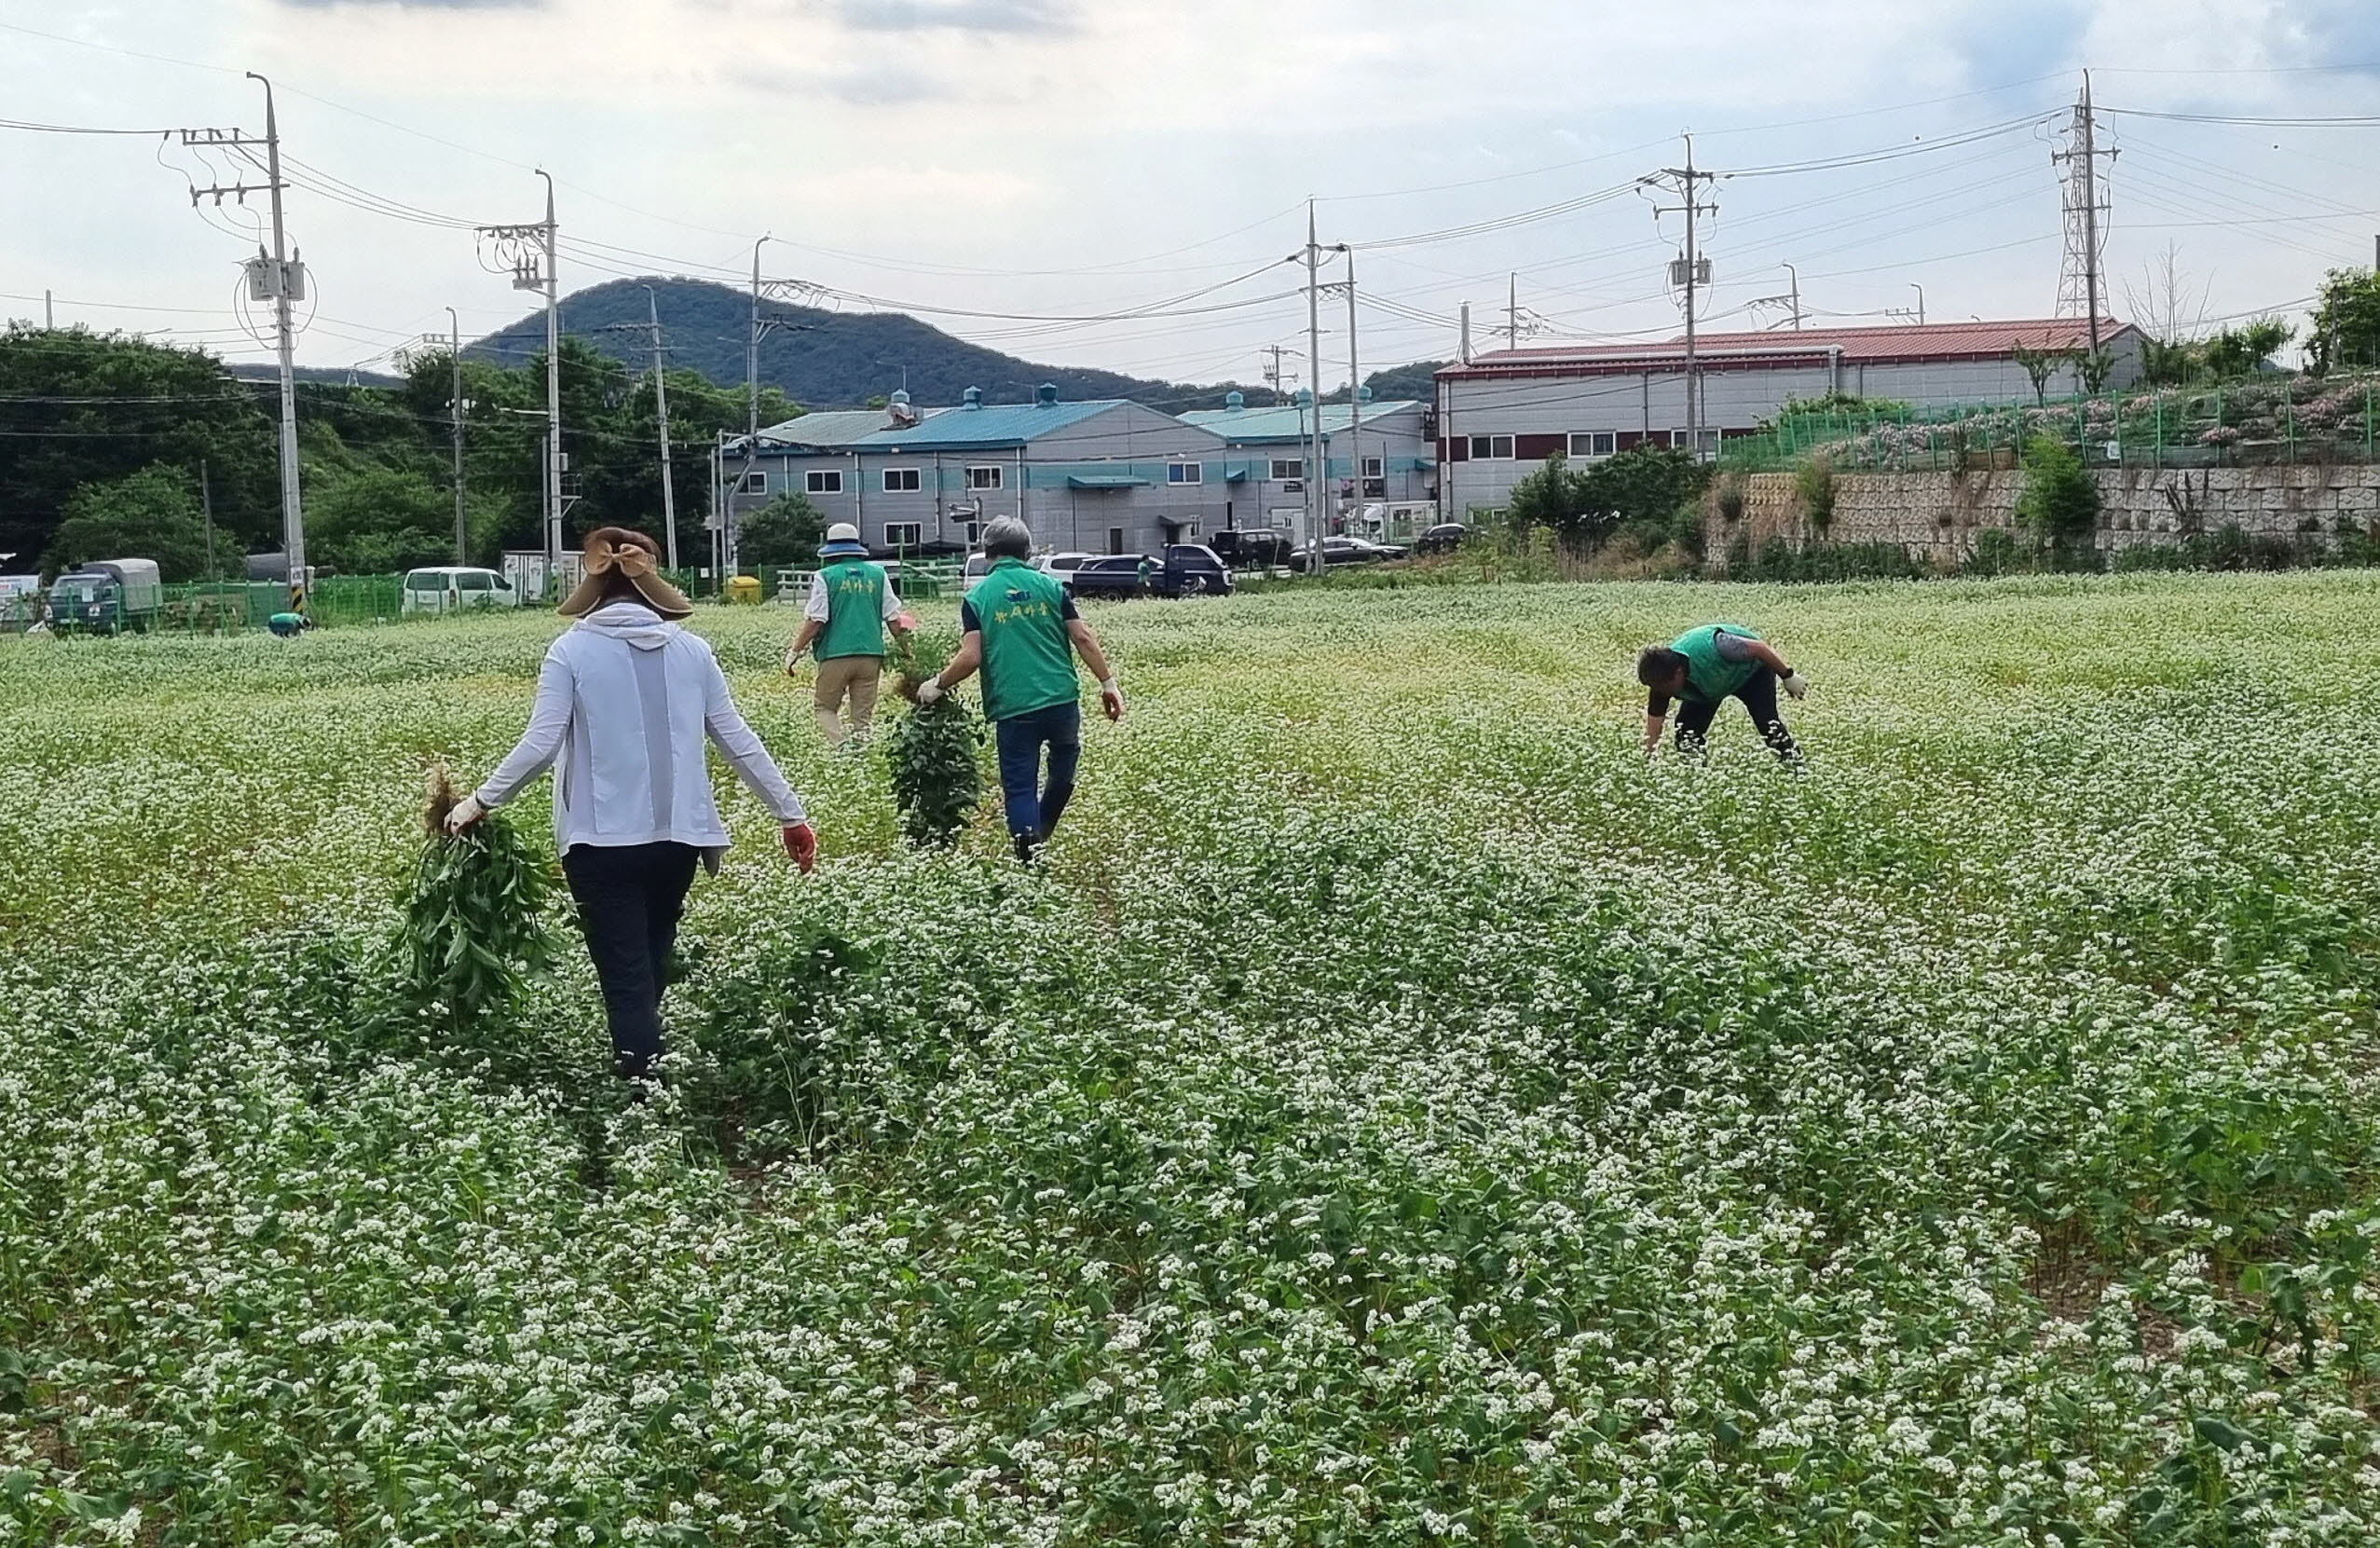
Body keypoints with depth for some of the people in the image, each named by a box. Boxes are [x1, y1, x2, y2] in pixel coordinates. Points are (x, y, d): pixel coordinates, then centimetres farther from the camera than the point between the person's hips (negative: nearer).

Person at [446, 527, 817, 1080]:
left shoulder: (572, 650, -5)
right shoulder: (691, 649, 4)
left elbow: (540, 745, -11)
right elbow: (738, 740, 5)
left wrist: (480, 800, 1)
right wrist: (791, 813, 12)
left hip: (603, 838, -3)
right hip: (677, 834, 3)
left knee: (626, 978, -2)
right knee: (653, 968, 19)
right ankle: (645, 1067, 29)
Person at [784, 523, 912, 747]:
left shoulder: (824, 577, -1)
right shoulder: (877, 574, 8)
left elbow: (815, 621, -7)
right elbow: (894, 619, 8)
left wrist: (795, 651, 1)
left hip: (836, 655, -3)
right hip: (871, 653, 3)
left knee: (825, 707, 10)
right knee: (863, 714, 10)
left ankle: (841, 746, -13)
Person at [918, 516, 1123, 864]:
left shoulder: (977, 597, 2)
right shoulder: (1051, 586, 5)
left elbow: (971, 657, -7)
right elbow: (1083, 638, 1)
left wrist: (937, 686, 8)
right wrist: (1108, 682, 7)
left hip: (1012, 708, -1)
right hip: (1061, 701, 1)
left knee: (1019, 788, 5)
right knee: (1063, 771, 24)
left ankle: (1030, 858, -1)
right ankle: (1041, 836, 32)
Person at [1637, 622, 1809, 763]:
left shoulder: (1711, 647, -46)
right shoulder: (1662, 677, -28)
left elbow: (1759, 647, -32)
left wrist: (1788, 677, -23)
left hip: (1751, 670, -5)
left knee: (1768, 724, -20)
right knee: (1687, 733, -11)